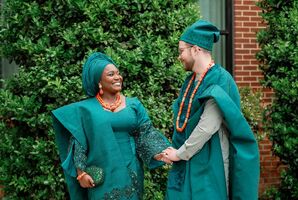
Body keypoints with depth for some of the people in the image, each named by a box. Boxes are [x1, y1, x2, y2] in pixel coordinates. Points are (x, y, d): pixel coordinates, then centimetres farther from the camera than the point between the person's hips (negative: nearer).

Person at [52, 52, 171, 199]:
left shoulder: (134, 105, 6)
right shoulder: (86, 109, 0)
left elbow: (147, 134, 1)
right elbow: (77, 143, -1)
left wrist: (163, 154, -14)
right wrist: (81, 172, -8)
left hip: (129, 173, 2)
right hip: (101, 176, -2)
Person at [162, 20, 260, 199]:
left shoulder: (219, 81, -15)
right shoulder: (192, 80, 10)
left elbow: (207, 127, -20)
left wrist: (180, 153, -13)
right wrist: (177, 150, 3)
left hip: (209, 163, -7)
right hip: (187, 162, 7)